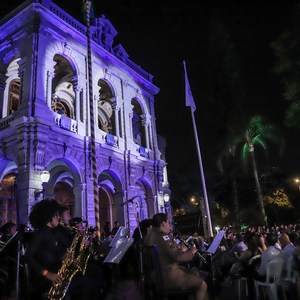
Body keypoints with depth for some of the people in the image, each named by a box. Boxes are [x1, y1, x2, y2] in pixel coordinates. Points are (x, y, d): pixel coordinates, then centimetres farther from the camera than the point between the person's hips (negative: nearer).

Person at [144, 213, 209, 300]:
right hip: (168, 276, -10)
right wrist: (191, 252, -10)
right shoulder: (162, 237, -24)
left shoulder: (151, 234, 7)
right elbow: (178, 256, -26)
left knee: (195, 272, 21)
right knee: (202, 285, -7)